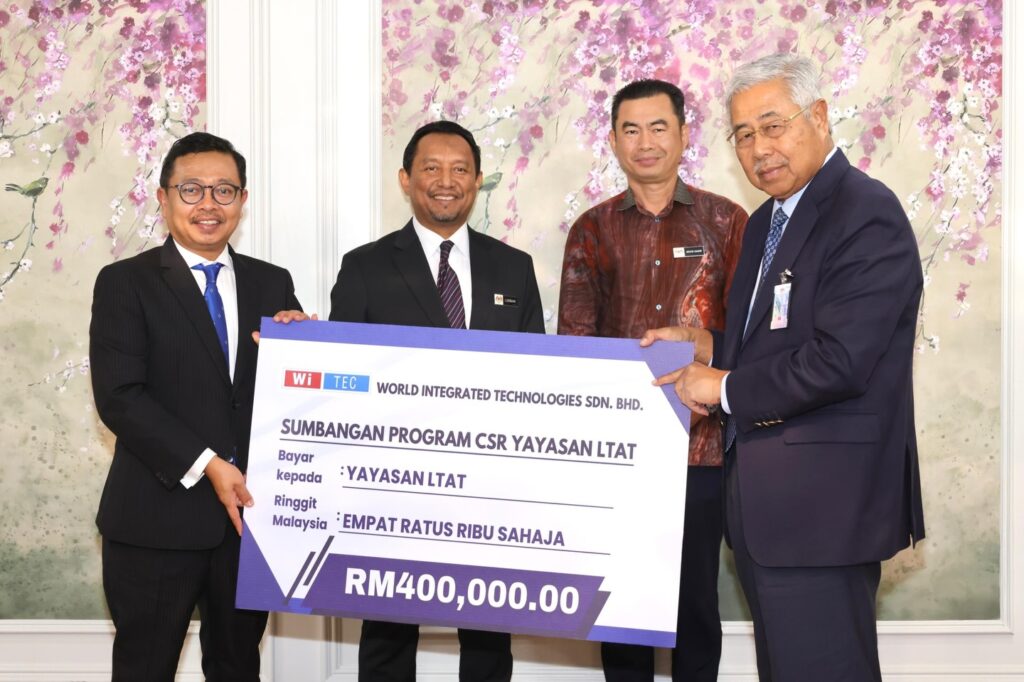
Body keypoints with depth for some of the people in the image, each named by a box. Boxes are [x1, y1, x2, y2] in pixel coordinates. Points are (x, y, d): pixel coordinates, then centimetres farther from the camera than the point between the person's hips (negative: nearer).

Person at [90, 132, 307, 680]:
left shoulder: (272, 284, 10)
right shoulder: (125, 283, -2)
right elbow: (118, 396, -12)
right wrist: (206, 465, -19)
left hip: (249, 509, 4)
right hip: (157, 518, -3)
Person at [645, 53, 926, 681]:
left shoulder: (866, 214, -14)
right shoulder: (766, 222, 17)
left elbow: (838, 360, -23)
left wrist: (727, 387, -12)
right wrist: (710, 348, 5)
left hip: (823, 501, -9)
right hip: (764, 500, 9)